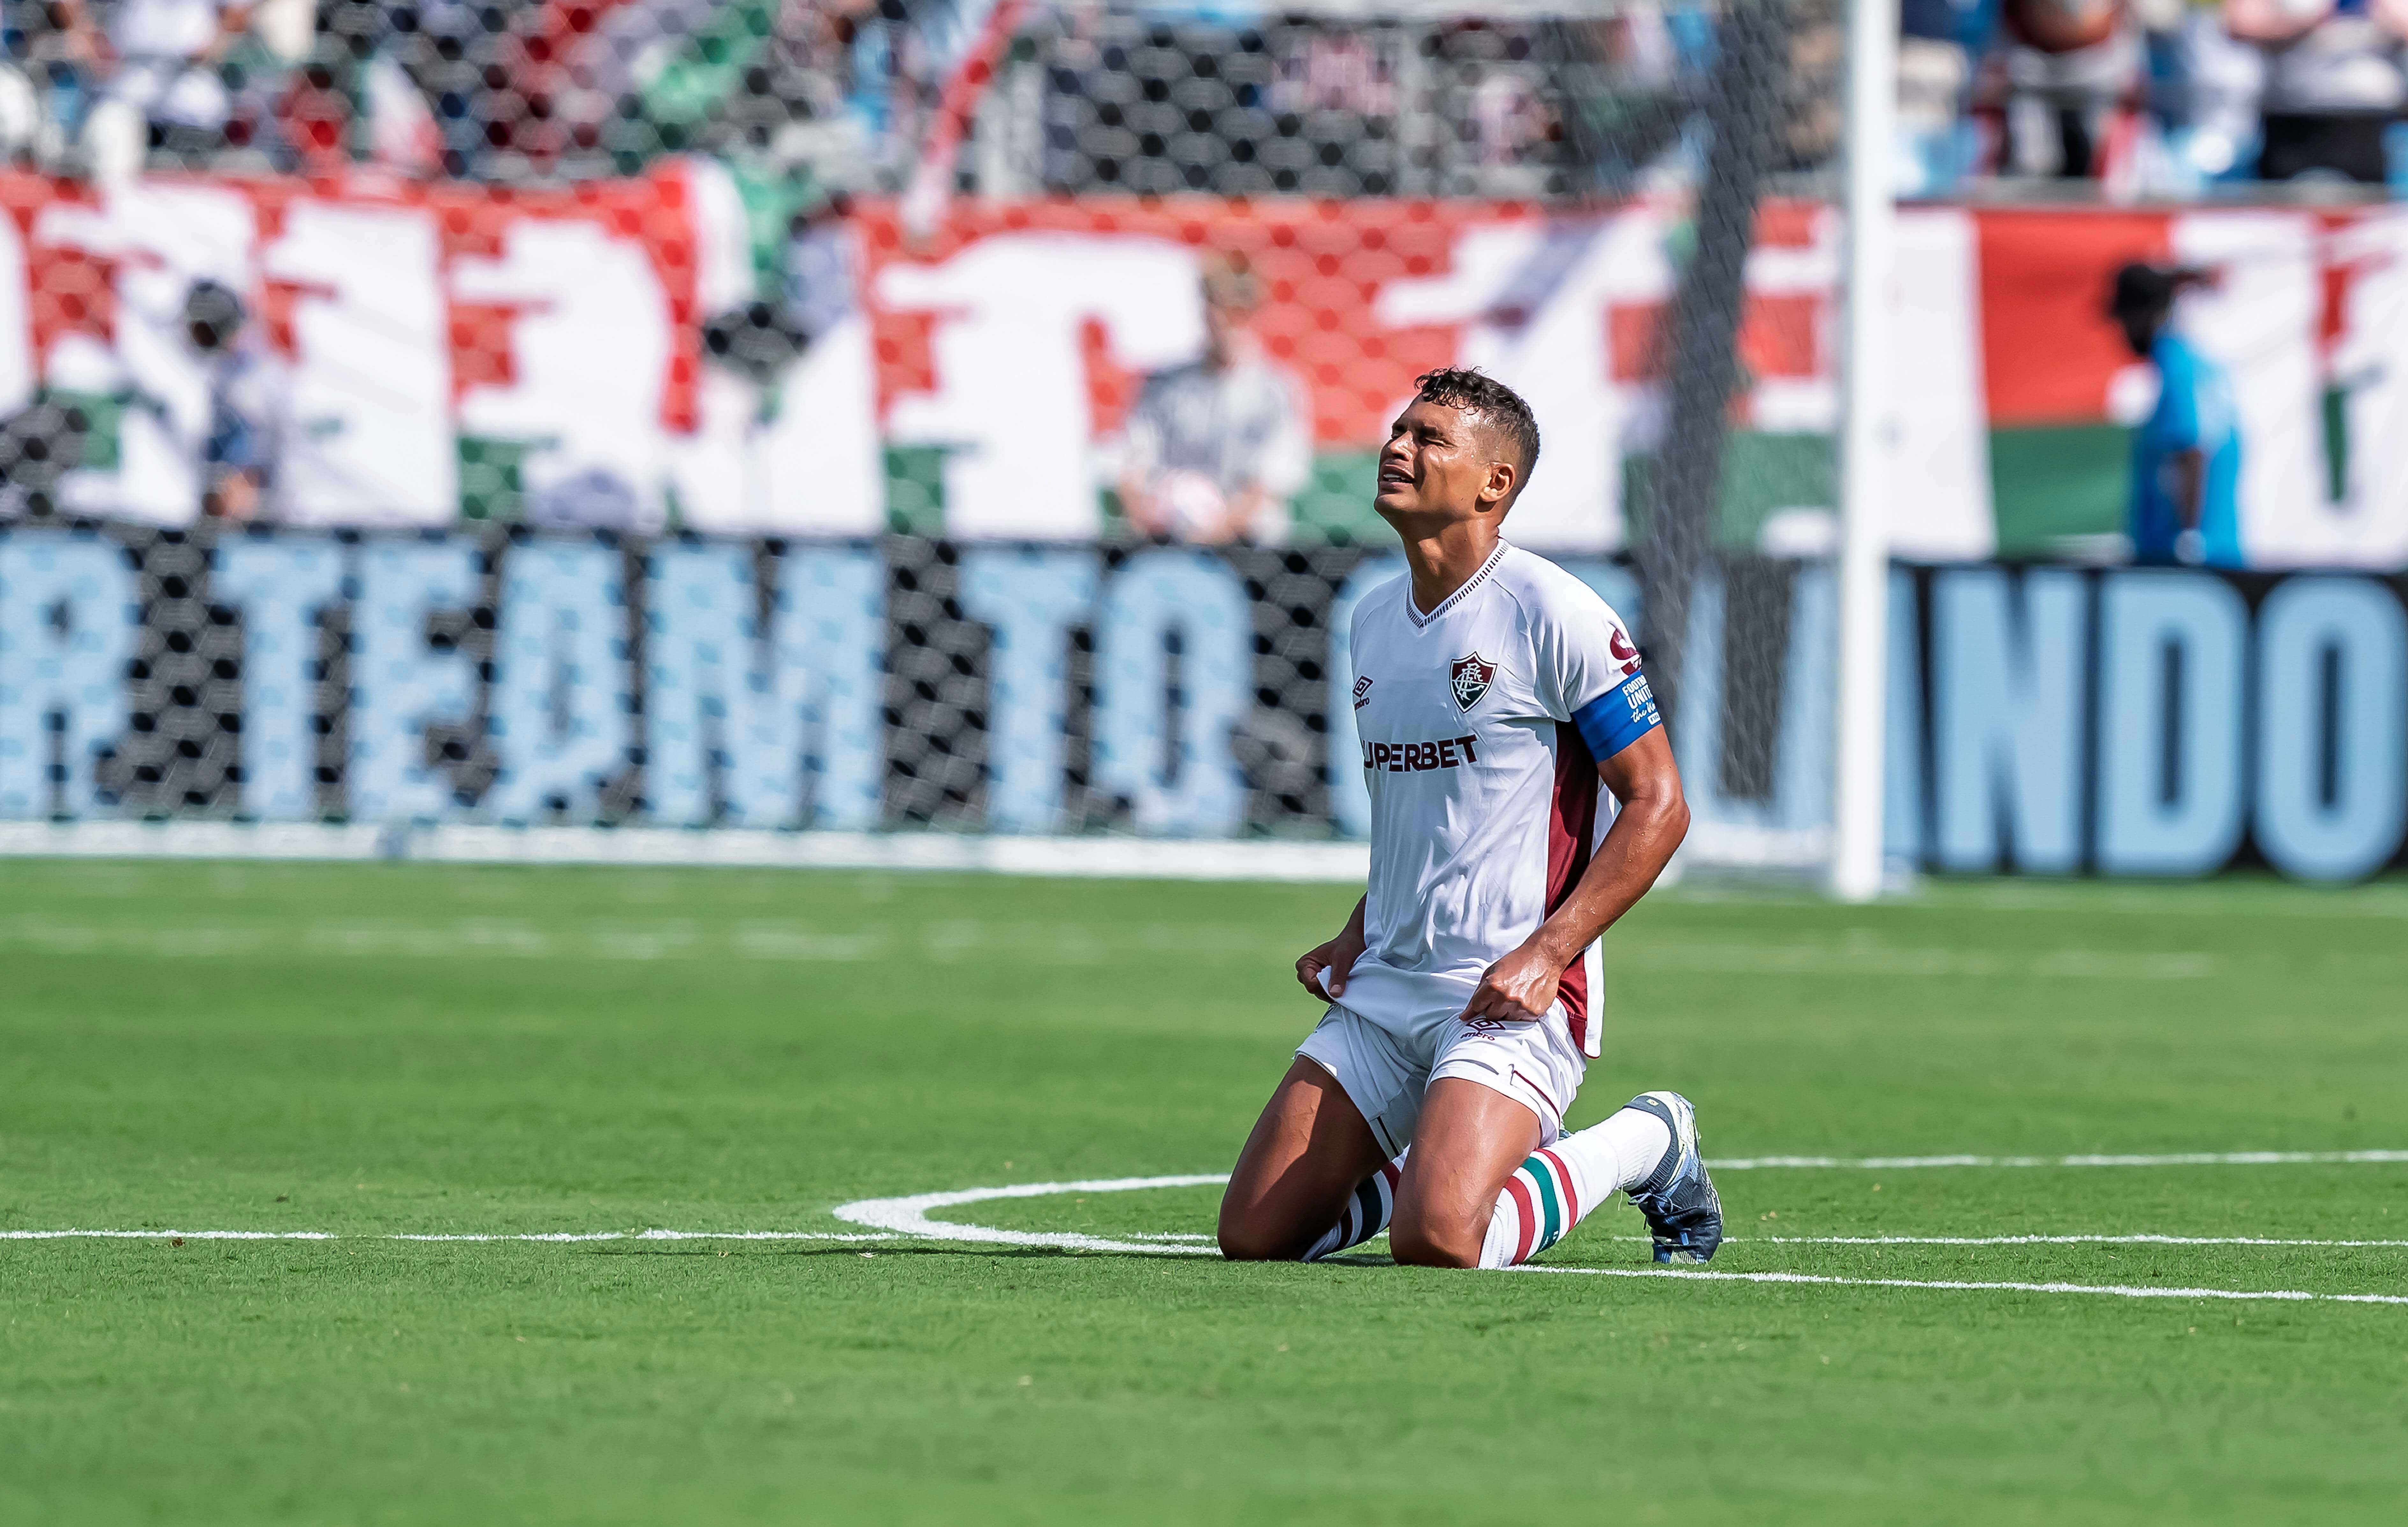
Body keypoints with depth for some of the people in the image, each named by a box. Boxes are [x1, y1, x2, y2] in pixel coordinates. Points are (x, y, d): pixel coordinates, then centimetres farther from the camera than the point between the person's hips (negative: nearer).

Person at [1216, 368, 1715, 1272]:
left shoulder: (1552, 614, -10)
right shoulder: (1372, 619, 14)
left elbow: (1658, 805, -10)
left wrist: (1546, 953, -19)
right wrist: (1358, 936, 13)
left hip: (1513, 995, -7)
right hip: (1383, 993, 7)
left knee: (1436, 1242, -25)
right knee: (1254, 1235, -3)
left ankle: (1646, 1146, 2)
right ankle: (1443, 1166, 23)